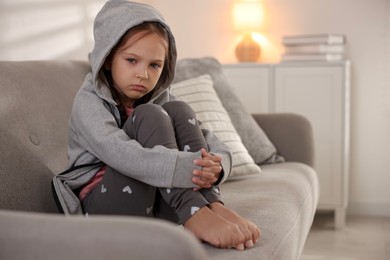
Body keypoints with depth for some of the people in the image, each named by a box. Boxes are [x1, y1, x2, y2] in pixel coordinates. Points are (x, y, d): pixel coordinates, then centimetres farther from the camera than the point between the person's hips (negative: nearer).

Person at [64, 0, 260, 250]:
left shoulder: (160, 99, 5)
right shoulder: (89, 103, -11)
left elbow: (219, 149, -6)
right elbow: (126, 156, -32)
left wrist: (214, 167, -30)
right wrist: (192, 169, -42)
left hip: (162, 204, 5)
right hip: (106, 205, -5)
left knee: (178, 110, -13)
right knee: (149, 116, -22)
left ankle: (213, 205, -27)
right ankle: (193, 213, -34)